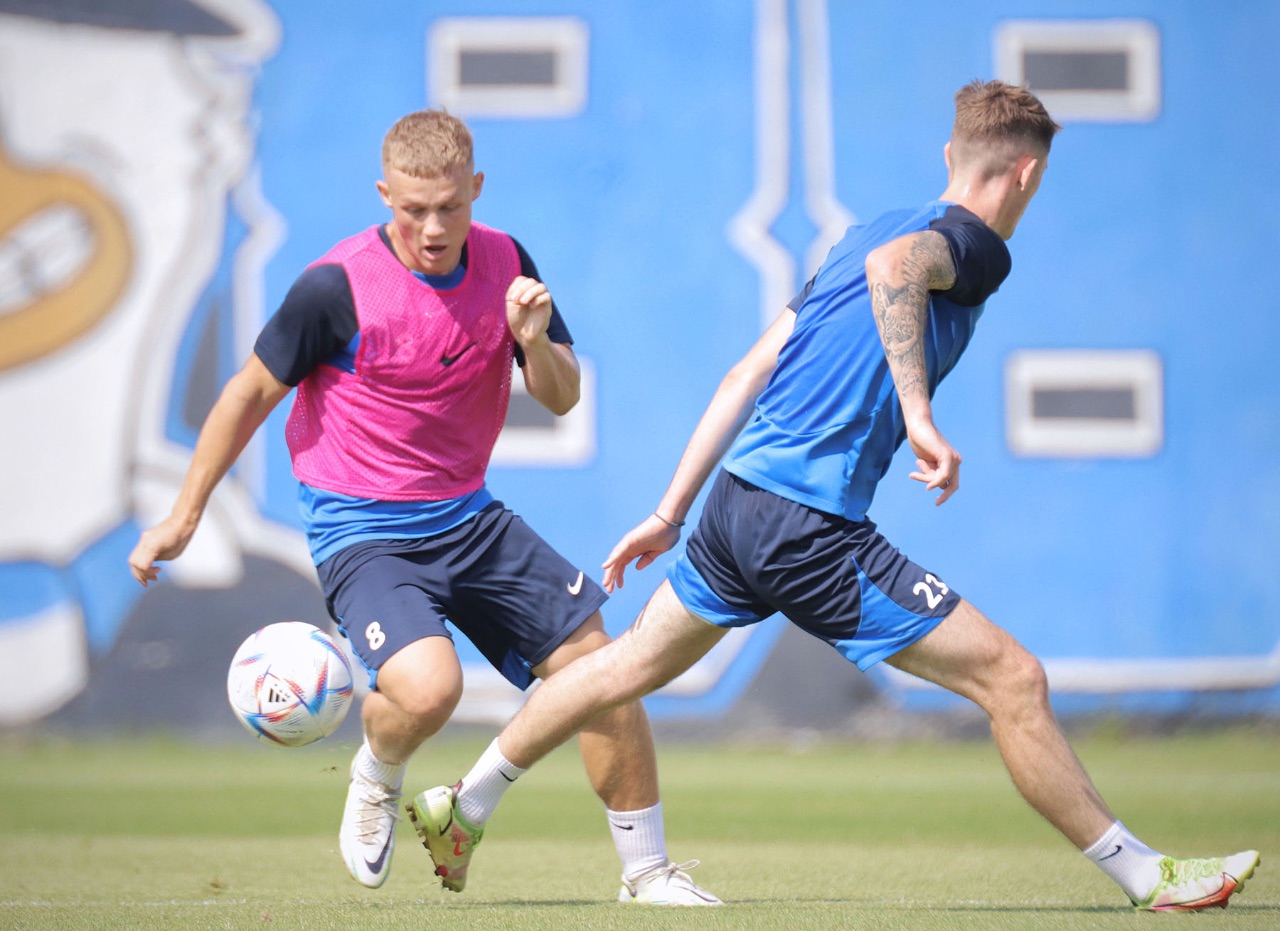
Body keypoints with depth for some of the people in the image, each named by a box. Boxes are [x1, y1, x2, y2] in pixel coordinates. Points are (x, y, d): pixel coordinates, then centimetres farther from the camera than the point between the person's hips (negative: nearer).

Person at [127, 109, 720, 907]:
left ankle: (648, 871, 16)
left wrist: (534, 342, -17)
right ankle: (377, 780, 5)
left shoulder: (506, 264, -1)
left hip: (469, 516, 6)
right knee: (428, 686, -31)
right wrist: (185, 516, 1)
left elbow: (562, 398, 6)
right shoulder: (337, 288, -17)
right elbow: (252, 394, -4)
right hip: (362, 532, -6)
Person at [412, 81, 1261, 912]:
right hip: (813, 528, -9)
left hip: (736, 497, 9)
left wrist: (671, 516, 21)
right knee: (1012, 678, -6)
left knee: (634, 665, 28)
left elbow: (748, 375, 19)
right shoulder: (976, 247, -6)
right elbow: (893, 264, -31)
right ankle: (1149, 879, -5)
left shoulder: (864, 232, 19)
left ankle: (463, 806, 39)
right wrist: (919, 415, -36)